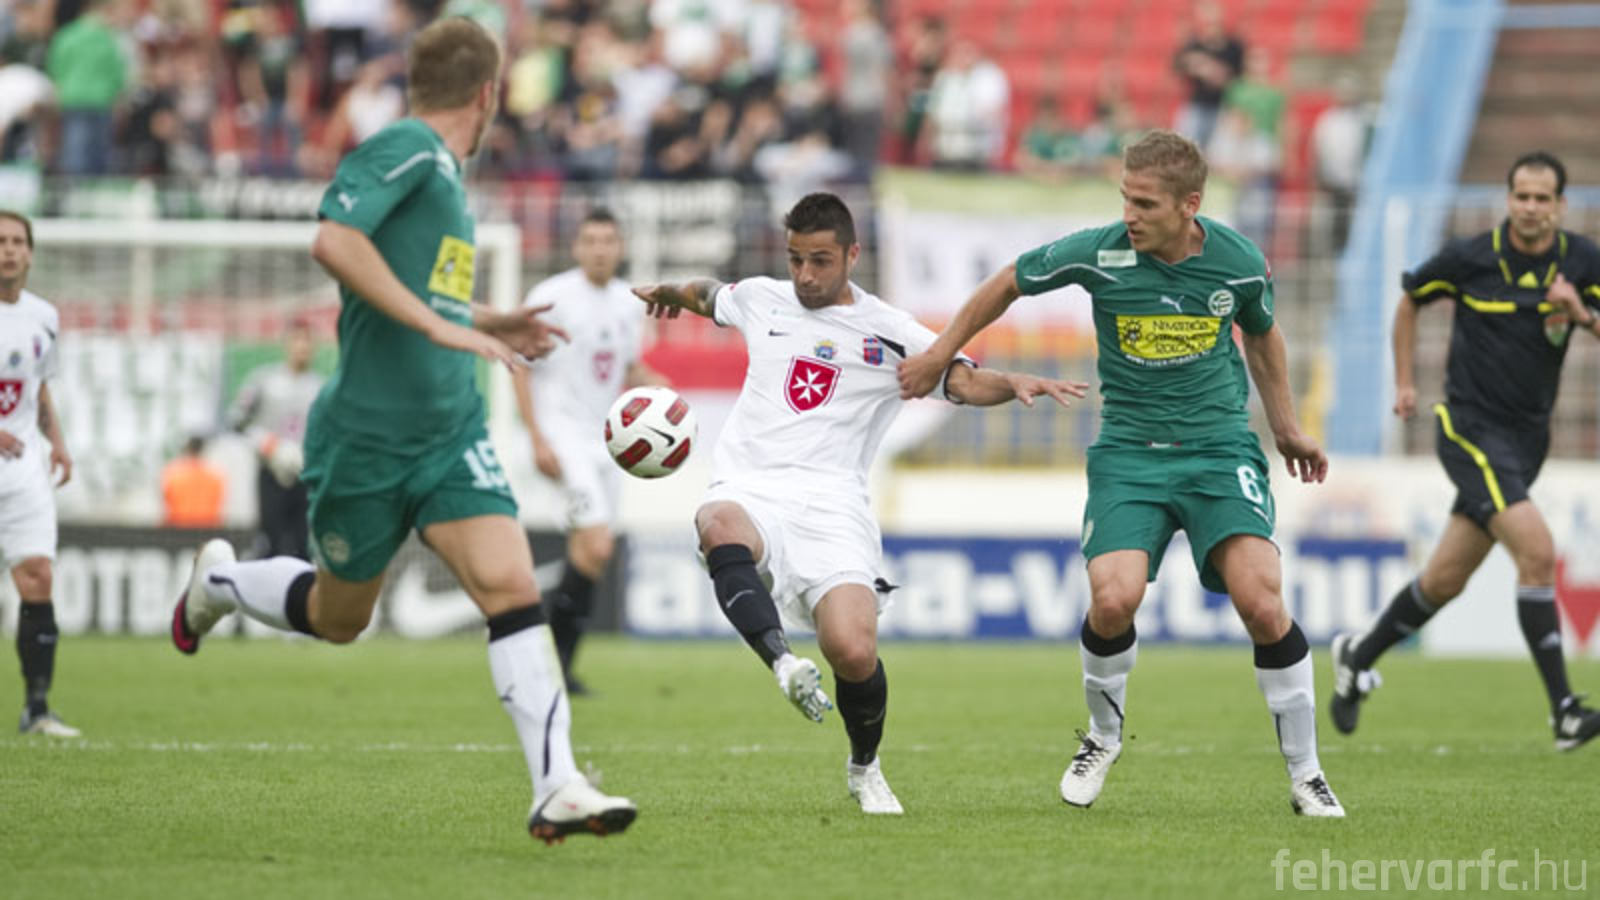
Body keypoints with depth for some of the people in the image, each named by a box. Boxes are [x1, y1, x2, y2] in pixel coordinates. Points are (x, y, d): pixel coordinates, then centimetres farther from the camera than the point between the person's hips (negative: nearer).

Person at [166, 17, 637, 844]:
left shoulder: (442, 171, 13)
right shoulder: (406, 149, -13)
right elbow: (334, 241, -29)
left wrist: (488, 325, 21)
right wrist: (441, 326, -29)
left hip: (451, 434, 7)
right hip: (365, 437, -7)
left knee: (512, 587, -12)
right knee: (337, 617, 13)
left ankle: (557, 790, -17)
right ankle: (217, 581, 43)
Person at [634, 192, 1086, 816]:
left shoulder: (888, 333, 8)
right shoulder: (761, 300, 17)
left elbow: (963, 381, -2)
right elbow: (707, 295, 41)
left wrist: (1014, 383, -19)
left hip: (829, 504, -2)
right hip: (748, 489, 2)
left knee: (853, 652, -19)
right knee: (719, 526, -39)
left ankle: (864, 769, 12)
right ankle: (782, 663, -54)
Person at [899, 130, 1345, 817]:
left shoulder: (1239, 263, -7)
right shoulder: (1099, 254, -11)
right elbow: (1007, 284, 8)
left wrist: (1286, 427, 25)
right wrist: (940, 355, 15)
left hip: (1220, 447, 0)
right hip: (1128, 451, 0)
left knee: (1261, 601, -19)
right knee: (1113, 599, -22)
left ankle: (1306, 776, -3)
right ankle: (1103, 736, 10)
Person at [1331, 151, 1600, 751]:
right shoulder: (1469, 259, -8)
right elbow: (1410, 299, 11)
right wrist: (1404, 381, 10)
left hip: (1528, 438, 5)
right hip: (1472, 428, -5)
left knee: (1445, 580, 11)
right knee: (1537, 551, -23)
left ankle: (1358, 656, 36)